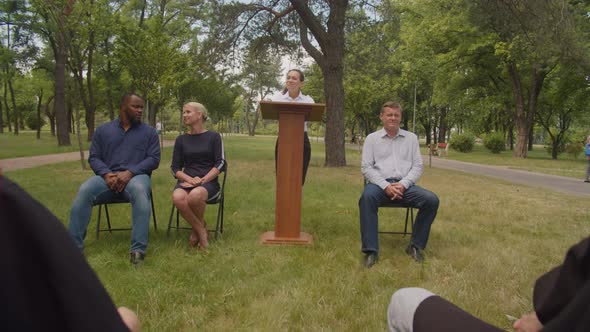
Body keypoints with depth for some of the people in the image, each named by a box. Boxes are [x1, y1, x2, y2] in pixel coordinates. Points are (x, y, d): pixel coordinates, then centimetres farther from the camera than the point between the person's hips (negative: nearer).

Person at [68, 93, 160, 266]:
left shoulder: (149, 132, 11)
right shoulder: (102, 130, 16)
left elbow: (154, 159, 1)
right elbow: (94, 157, 10)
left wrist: (130, 173, -15)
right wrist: (106, 174, -12)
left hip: (136, 176, -2)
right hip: (108, 177, 2)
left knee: (140, 191, -39)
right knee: (84, 191, -29)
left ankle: (138, 249, -41)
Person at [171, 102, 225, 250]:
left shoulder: (214, 136, 8)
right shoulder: (181, 139, 16)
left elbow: (220, 164, -1)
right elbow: (175, 168, 11)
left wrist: (202, 180, -14)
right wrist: (190, 179, -10)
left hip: (209, 181, -2)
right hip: (187, 181, 3)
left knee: (195, 195, -38)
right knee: (178, 197, -34)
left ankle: (196, 230, -7)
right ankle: (201, 230, -12)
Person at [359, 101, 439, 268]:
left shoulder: (411, 138, 15)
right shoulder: (372, 138, 9)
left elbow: (417, 166, 8)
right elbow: (366, 167, 0)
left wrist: (403, 184, -11)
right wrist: (385, 186, -15)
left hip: (405, 184, 2)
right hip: (380, 183, -2)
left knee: (431, 200, -23)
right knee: (367, 197, -36)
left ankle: (415, 245, -7)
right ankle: (371, 250, -32)